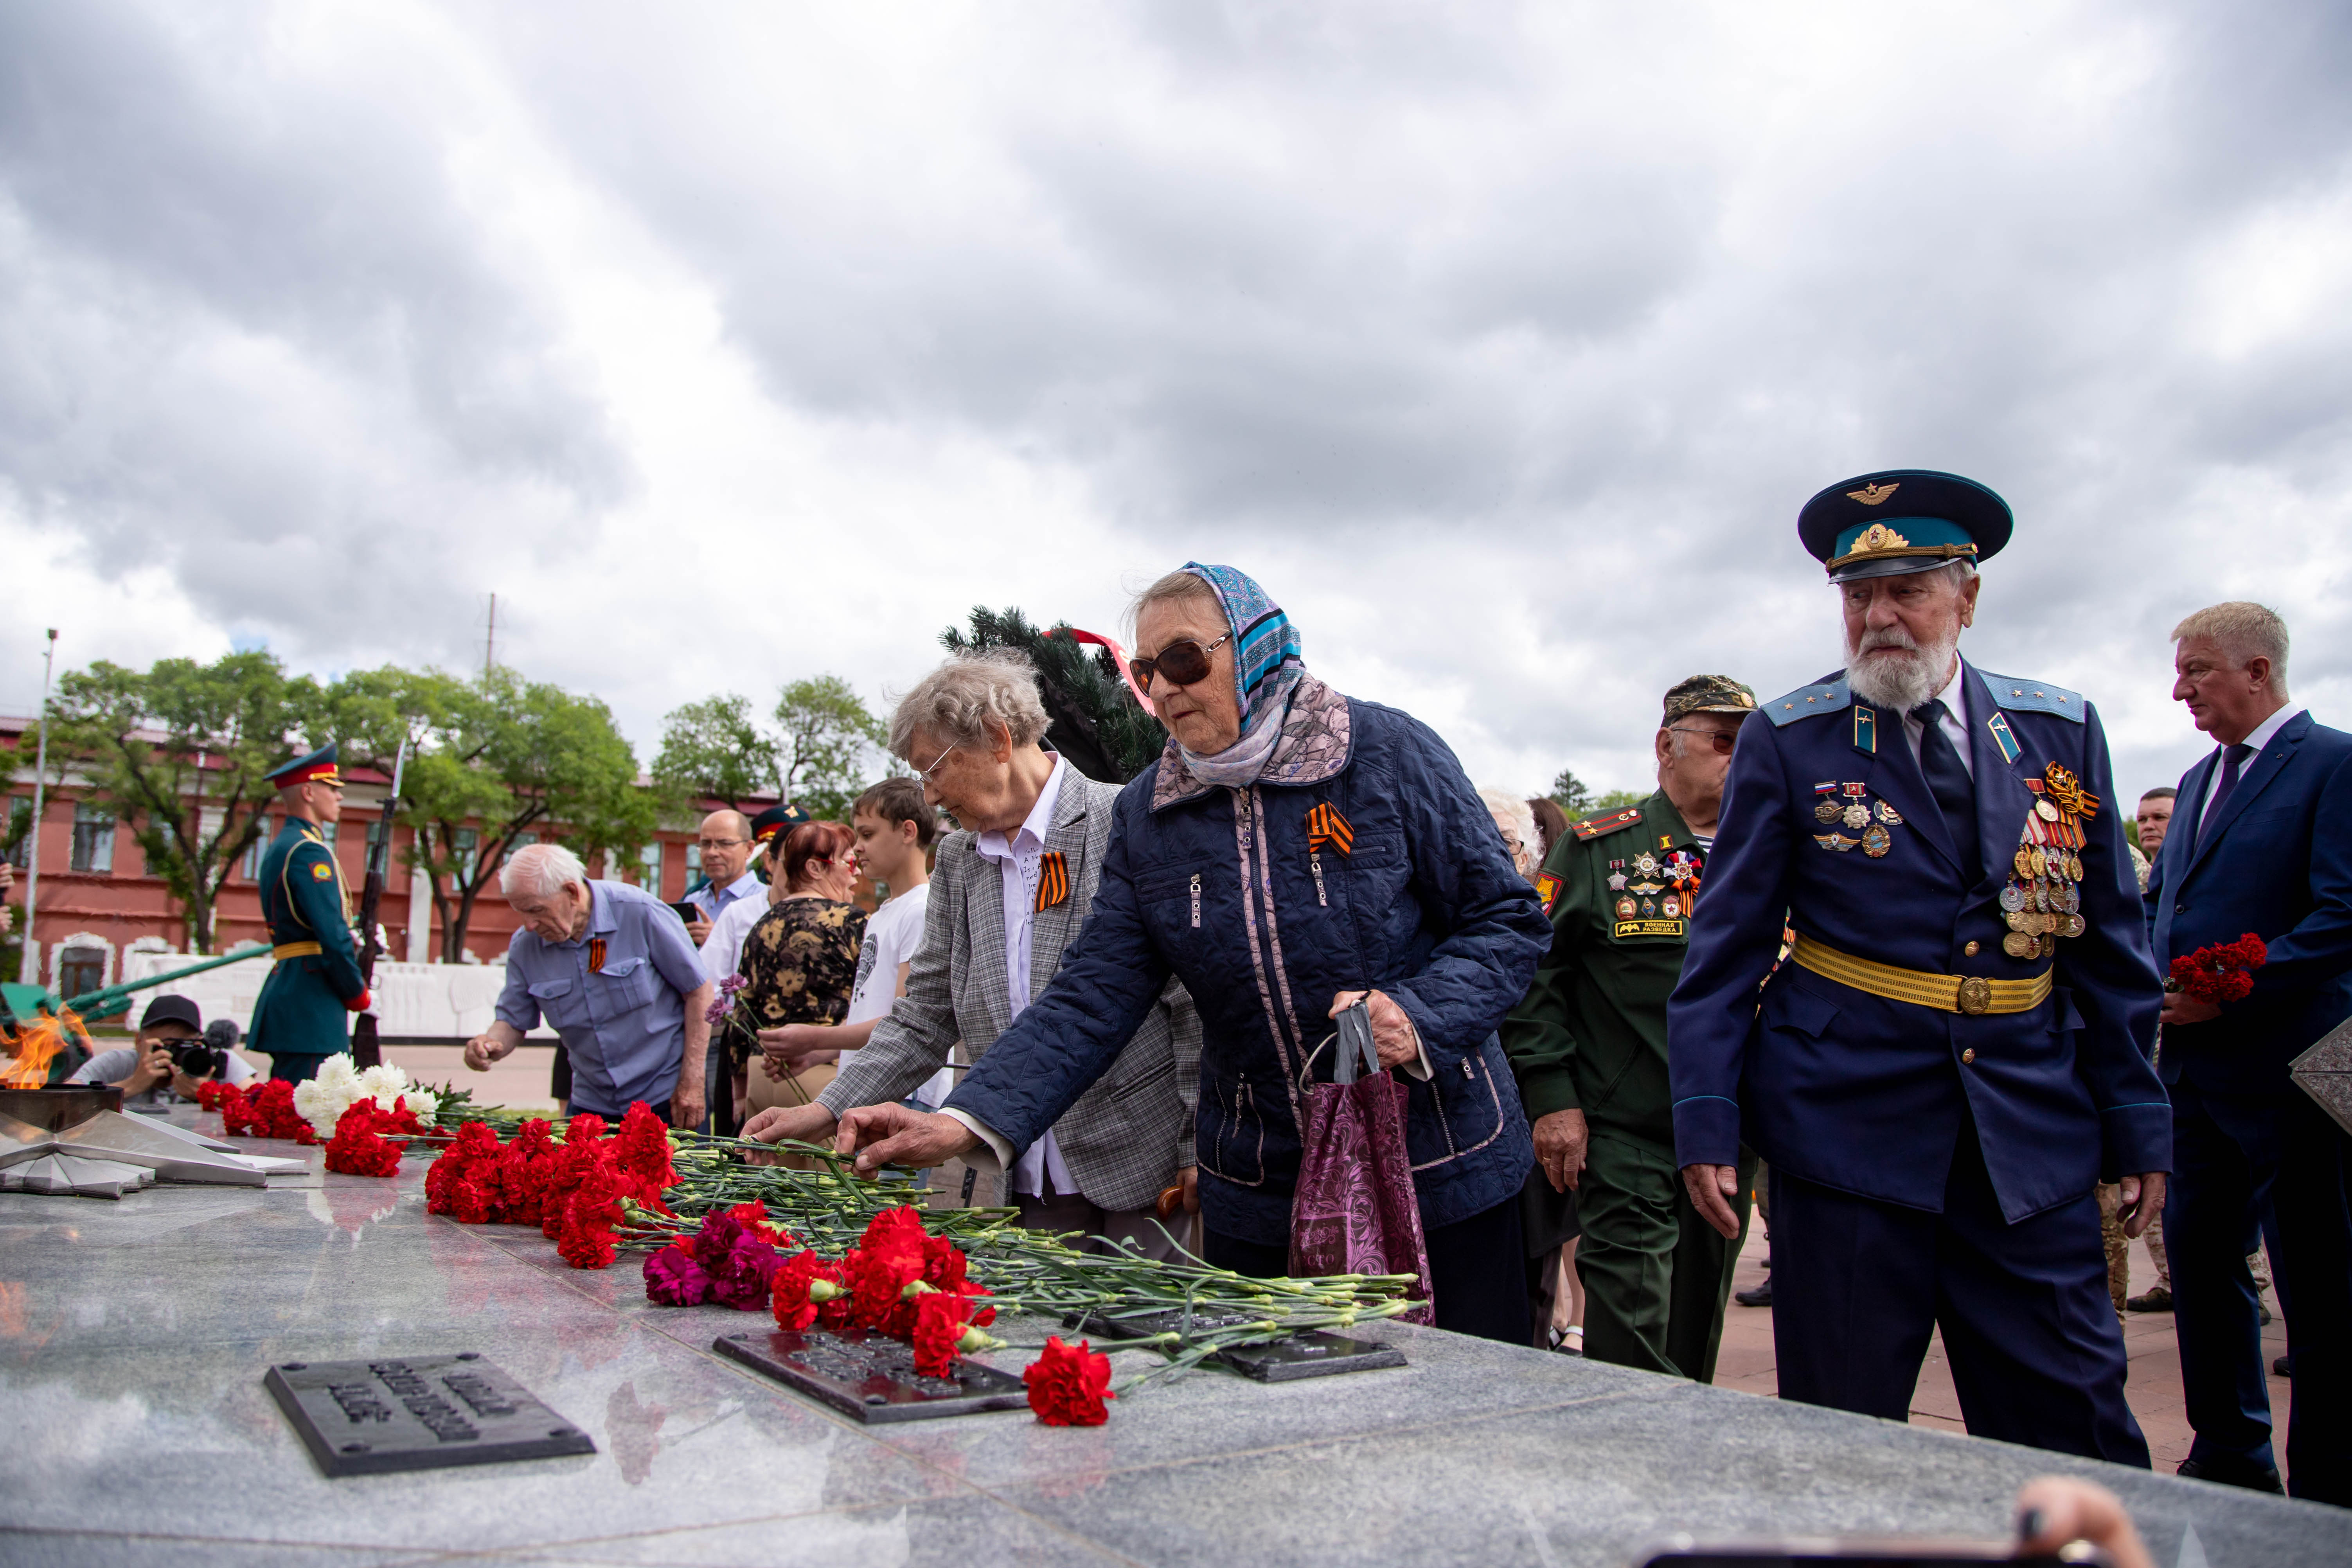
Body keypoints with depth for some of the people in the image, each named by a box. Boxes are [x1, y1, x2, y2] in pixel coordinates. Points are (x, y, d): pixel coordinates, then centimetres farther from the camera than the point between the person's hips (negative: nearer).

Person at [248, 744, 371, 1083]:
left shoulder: (280, 847, 19)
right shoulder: (309, 851, -14)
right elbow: (333, 937, -19)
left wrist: (355, 939, 11)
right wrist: (360, 997, -8)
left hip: (285, 988, 11)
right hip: (311, 1001, -11)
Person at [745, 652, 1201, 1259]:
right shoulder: (957, 860, 12)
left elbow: (1195, 1000, -9)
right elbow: (926, 1017, 13)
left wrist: (1198, 1149, -10)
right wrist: (824, 1112, 3)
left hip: (1143, 1165, -5)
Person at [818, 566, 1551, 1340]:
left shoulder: (1388, 751, -8)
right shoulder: (1147, 813, 2)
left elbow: (1508, 919, -4)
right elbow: (1094, 995, -3)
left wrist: (1416, 1017, -23)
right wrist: (964, 1121, -16)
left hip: (1442, 1175, -2)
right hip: (1258, 1202, 3)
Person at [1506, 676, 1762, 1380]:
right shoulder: (1597, 848, -1)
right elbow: (1535, 971, -5)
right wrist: (1551, 1098, -12)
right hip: (1623, 1137, -5)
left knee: (1697, 1332, 15)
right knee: (1631, 1332, -6)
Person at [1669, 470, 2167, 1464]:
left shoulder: (2062, 732, 8)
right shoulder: (1787, 743, -1)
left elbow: (2110, 944, 12)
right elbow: (1726, 944, -1)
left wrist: (2138, 1122, 9)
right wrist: (1707, 1118, -7)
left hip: (2033, 1130, 3)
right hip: (1846, 1120, -2)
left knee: (2076, 1433, 4)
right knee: (1842, 1443, 5)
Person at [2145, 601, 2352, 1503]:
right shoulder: (2199, 780, 16)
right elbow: (2160, 901, 21)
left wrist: (2231, 992, -19)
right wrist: (2157, 979, 3)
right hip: (2197, 1064, 8)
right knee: (2199, 1255, 13)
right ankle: (2231, 1456, 27)